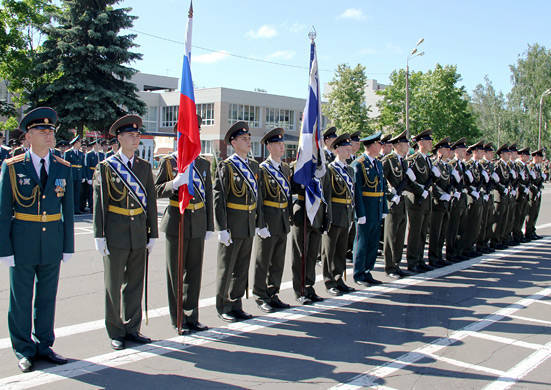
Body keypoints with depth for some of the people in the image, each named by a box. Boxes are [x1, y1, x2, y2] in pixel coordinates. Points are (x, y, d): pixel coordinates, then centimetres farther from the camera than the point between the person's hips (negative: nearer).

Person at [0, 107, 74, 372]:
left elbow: (68, 209, 8)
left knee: (48, 296, 11)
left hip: (52, 242, 3)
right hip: (22, 242, -2)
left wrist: (68, 246, 5)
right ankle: (24, 350, 21)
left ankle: (44, 346, 25)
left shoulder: (63, 168, 6)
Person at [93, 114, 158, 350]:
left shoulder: (144, 167, 9)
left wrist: (152, 233, 6)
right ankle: (115, 333, 17)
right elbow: (99, 204, -3)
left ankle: (132, 328, 23)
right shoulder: (105, 167, -2)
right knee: (114, 285, 5)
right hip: (115, 234, -3)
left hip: (139, 234, 4)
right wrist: (99, 236, -7)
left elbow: (151, 201, 9)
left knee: (135, 283, 10)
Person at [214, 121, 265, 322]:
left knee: (242, 268, 13)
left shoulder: (253, 165, 12)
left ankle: (236, 305, 24)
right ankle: (223, 308, 16)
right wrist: (222, 228, -18)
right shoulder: (226, 166, -8)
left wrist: (260, 224, 14)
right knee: (226, 268, 4)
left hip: (249, 225, 7)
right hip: (232, 226, -6)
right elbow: (219, 198, -13)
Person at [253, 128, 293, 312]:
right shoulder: (262, 169, -9)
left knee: (278, 261, 13)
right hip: (268, 221, -7)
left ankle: (273, 295, 23)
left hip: (283, 222, 7)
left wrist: (289, 215, 13)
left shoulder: (286, 168, 13)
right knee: (263, 261, 2)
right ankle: (261, 297, 12)